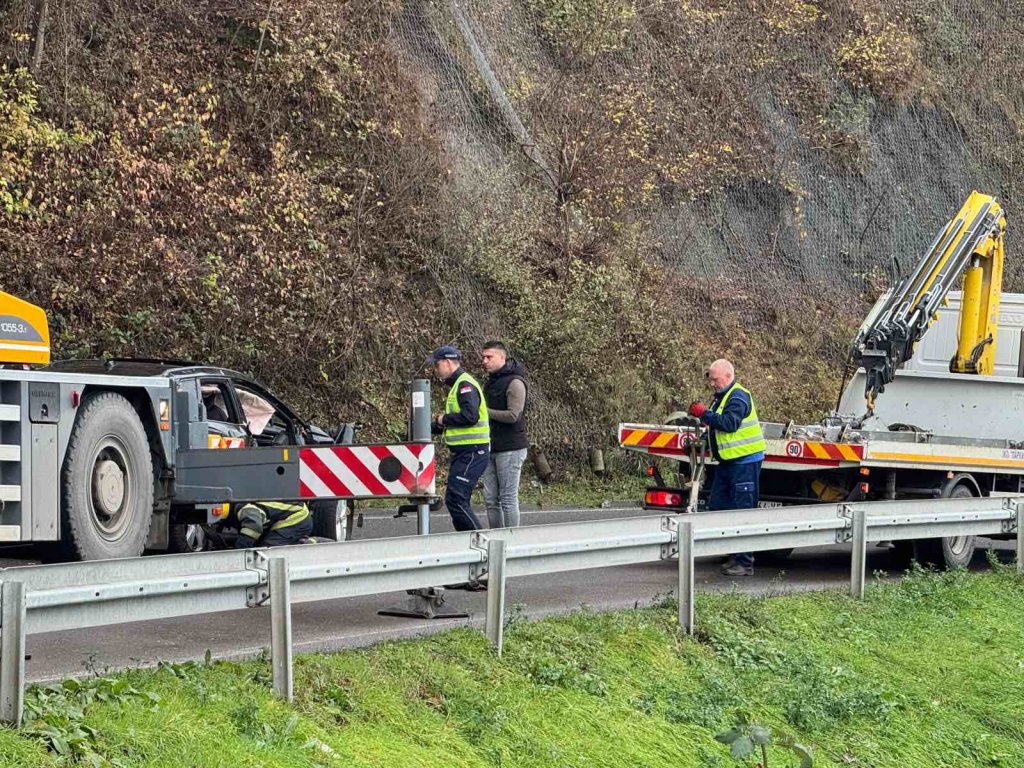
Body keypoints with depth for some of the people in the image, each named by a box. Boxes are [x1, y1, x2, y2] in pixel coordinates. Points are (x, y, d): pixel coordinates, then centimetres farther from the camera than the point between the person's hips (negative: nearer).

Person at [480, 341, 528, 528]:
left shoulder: (514, 383, -10)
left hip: (510, 449, -8)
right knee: (491, 499, 6)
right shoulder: (490, 382, 17)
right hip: (491, 448, 8)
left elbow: (513, 415, -19)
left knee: (508, 498, -6)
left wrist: (484, 411, -14)